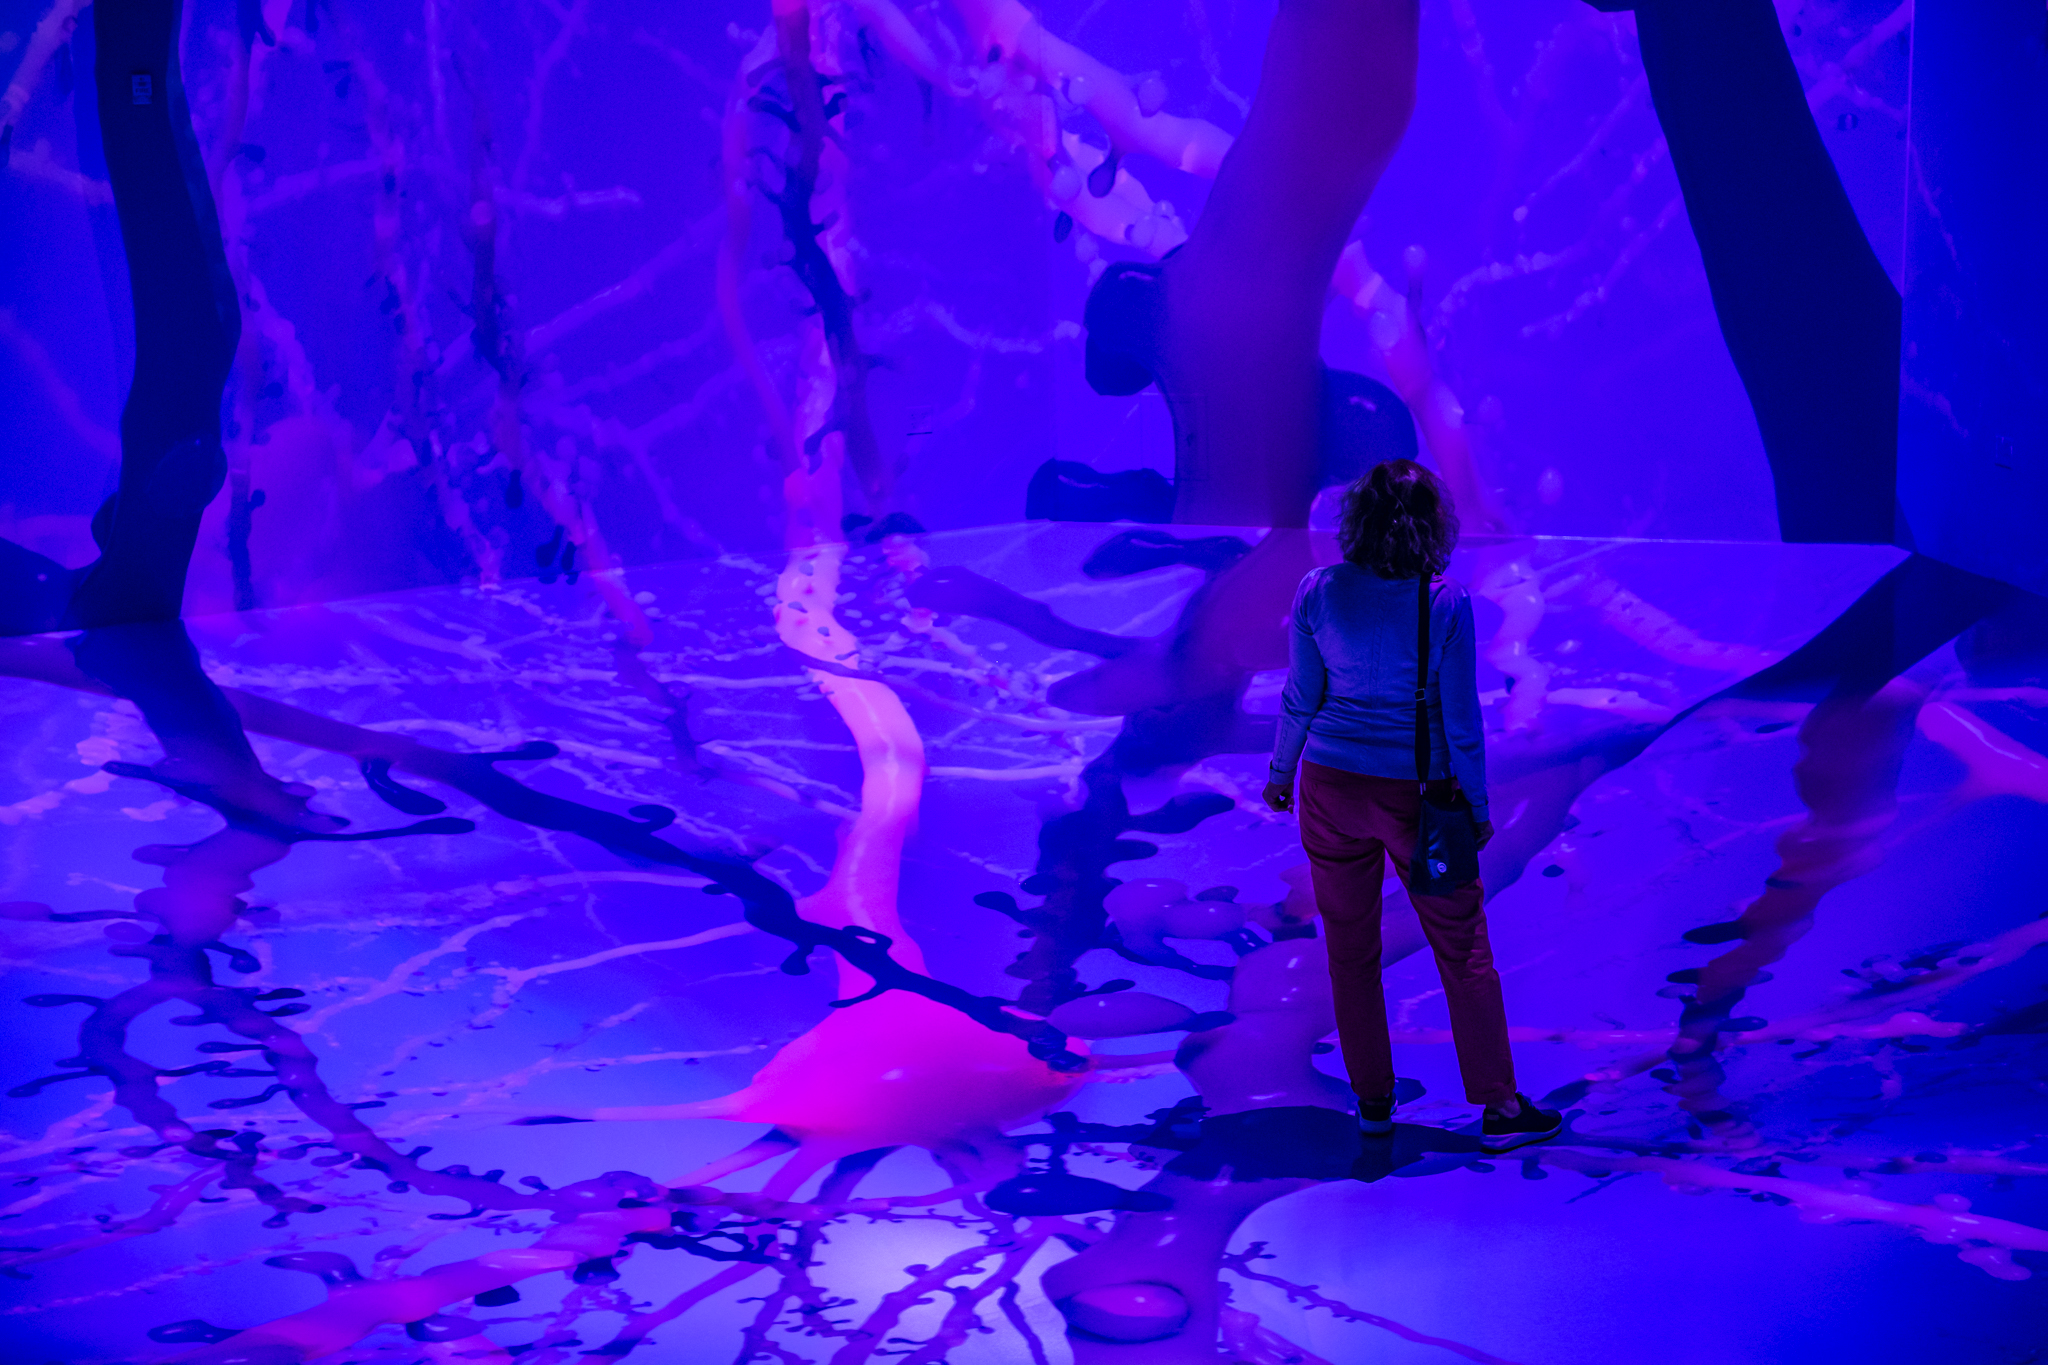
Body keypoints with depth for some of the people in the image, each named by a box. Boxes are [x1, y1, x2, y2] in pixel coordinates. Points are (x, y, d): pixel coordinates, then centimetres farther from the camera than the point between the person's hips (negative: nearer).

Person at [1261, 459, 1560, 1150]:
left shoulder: (1318, 593, -7)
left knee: (1350, 950, 14)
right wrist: (1477, 806, 2)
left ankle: (1373, 1102, 24)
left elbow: (1300, 698, 1)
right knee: (1463, 948, 9)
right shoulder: (1446, 604, -13)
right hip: (1416, 792, -2)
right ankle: (1499, 1106, 15)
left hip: (1333, 786, 2)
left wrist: (1281, 770, 16)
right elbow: (1461, 718, -9)